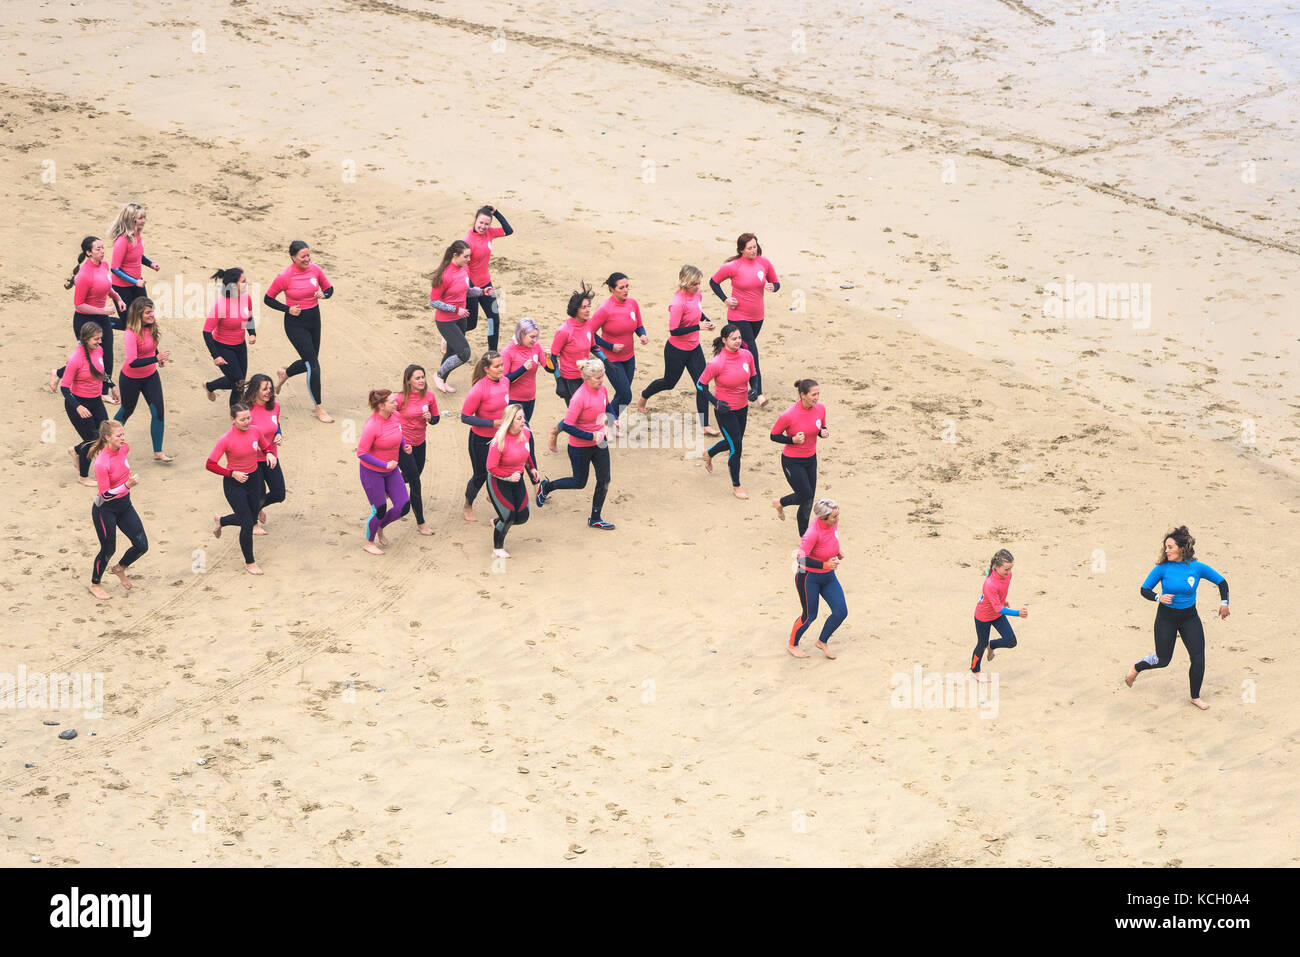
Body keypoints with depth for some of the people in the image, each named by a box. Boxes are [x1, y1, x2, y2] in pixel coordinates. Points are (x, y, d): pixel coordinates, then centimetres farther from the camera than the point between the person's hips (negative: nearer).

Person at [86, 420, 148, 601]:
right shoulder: (101, 463, -28)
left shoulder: (124, 449, -7)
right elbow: (105, 495, -28)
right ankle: (94, 585, 32)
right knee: (108, 550, 6)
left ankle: (120, 568, 33)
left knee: (142, 545, 3)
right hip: (105, 510, -7)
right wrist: (127, 485, -39)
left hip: (124, 505, 7)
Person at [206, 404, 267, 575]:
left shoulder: (255, 432, -6)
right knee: (247, 524, -5)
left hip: (253, 480, 6)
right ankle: (250, 562, 14)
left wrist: (270, 454, -11)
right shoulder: (226, 440, -20)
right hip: (234, 484, -6)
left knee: (251, 520, 17)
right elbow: (210, 465, -16)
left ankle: (220, 521, 46)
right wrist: (232, 473, -22)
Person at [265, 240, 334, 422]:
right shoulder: (284, 277, -17)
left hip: (314, 319, 6)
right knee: (313, 366, -9)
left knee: (309, 362, 17)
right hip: (295, 324, -6)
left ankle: (284, 374, 51)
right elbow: (268, 299, -5)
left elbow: (329, 288, 10)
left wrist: (323, 294, -13)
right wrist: (287, 309, -16)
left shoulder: (315, 270, -5)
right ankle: (319, 409, 4)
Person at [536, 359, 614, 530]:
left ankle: (595, 519, 22)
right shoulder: (579, 397, -29)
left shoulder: (601, 388, -6)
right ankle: (546, 486, 36)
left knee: (604, 480, 7)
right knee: (580, 482, 11)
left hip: (599, 441, 7)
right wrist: (591, 437, -26)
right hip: (580, 447, -7)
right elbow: (567, 426, -27)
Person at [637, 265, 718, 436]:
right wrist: (698, 327, -29)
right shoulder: (677, 303, -29)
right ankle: (643, 398, 48)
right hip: (676, 350, -6)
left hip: (694, 348, 6)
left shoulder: (696, 294, -5)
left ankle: (704, 425, 8)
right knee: (669, 382, 17)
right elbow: (674, 331, -28)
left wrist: (706, 320, -2)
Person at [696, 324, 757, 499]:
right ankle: (736, 486, 16)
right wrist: (715, 401, -20)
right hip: (725, 410, -6)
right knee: (736, 447, -2)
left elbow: (753, 376, 10)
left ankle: (708, 455, 54)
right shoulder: (717, 363, -23)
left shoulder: (747, 355, -7)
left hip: (742, 407, 6)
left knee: (734, 442, 22)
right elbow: (700, 384, -12)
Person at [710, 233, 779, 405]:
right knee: (751, 352, -13)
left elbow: (776, 283, 10)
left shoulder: (764, 263, -2)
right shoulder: (733, 266, -13)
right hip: (738, 316, -5)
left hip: (757, 317, 5)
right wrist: (725, 299, -8)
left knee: (744, 351, 17)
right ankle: (757, 392, -11)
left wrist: (773, 287, -13)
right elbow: (713, 282, 0)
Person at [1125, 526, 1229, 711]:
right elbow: (1145, 590, -7)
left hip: (1189, 617, 2)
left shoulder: (1197, 568, -11)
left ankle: (1195, 697, 18)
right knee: (1163, 660, 7)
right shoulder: (1162, 568, -15)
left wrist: (1224, 602, -10)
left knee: (1199, 659, -4)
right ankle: (1136, 667, 39)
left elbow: (1221, 581, 3)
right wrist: (1159, 598, -26)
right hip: (1166, 618, -2)